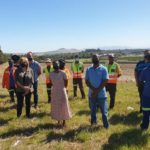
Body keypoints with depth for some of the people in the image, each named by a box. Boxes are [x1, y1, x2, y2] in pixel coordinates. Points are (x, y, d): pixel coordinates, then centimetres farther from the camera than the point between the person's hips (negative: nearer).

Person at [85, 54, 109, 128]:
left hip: (101, 94, -3)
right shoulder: (88, 69, 3)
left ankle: (106, 126, 17)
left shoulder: (103, 69, -5)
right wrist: (94, 90, -14)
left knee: (104, 111, 4)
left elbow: (105, 81, -10)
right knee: (92, 110, 15)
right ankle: (93, 124, 31)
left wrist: (97, 91, -15)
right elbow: (86, 81, 0)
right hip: (92, 94, 3)